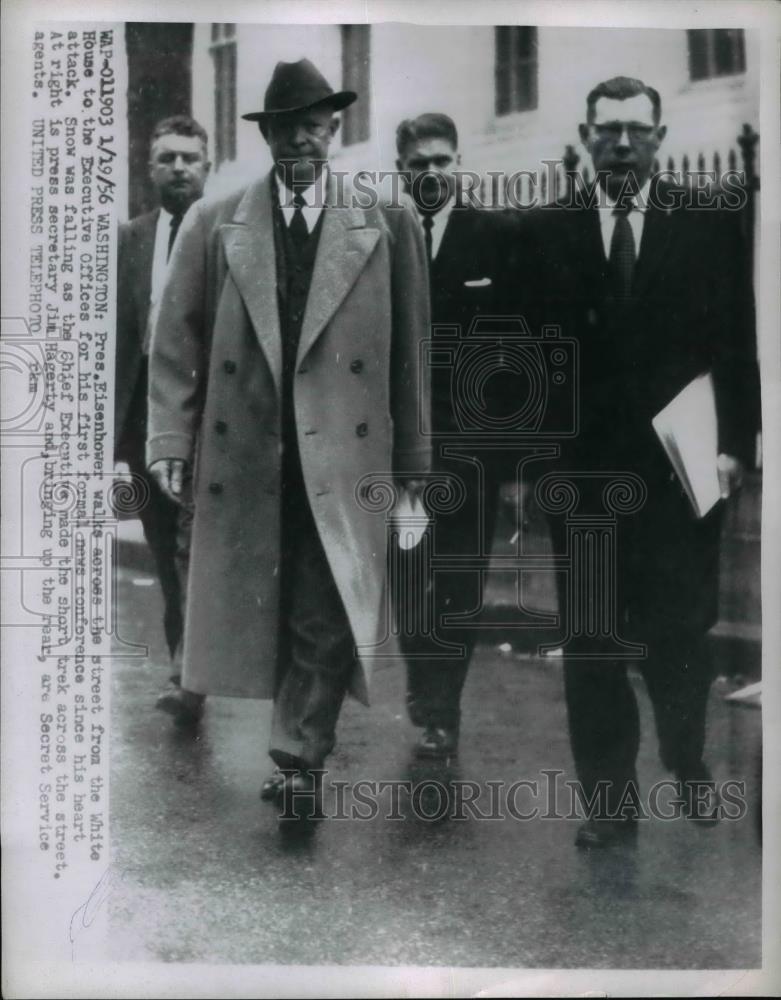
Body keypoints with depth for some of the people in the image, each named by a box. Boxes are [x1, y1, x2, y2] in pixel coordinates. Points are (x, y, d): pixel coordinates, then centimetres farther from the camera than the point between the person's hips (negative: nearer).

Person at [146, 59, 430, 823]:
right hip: (242, 456, 2)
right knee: (245, 607, 10)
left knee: (329, 619, -1)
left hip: (343, 459, -1)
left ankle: (298, 762, 15)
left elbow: (409, 350, 3)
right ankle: (299, 761, 30)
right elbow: (177, 340, 6)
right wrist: (171, 438, -1)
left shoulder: (386, 226, 3)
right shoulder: (213, 226, 7)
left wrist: (411, 457, 2)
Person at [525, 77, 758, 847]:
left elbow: (737, 345, 3)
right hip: (582, 468, 1)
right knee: (589, 644, 5)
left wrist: (735, 444, -4)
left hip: (680, 465, 0)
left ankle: (688, 764, 33)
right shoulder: (548, 231, 4)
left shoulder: (710, 225, 3)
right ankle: (609, 799, 18)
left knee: (680, 632, 6)